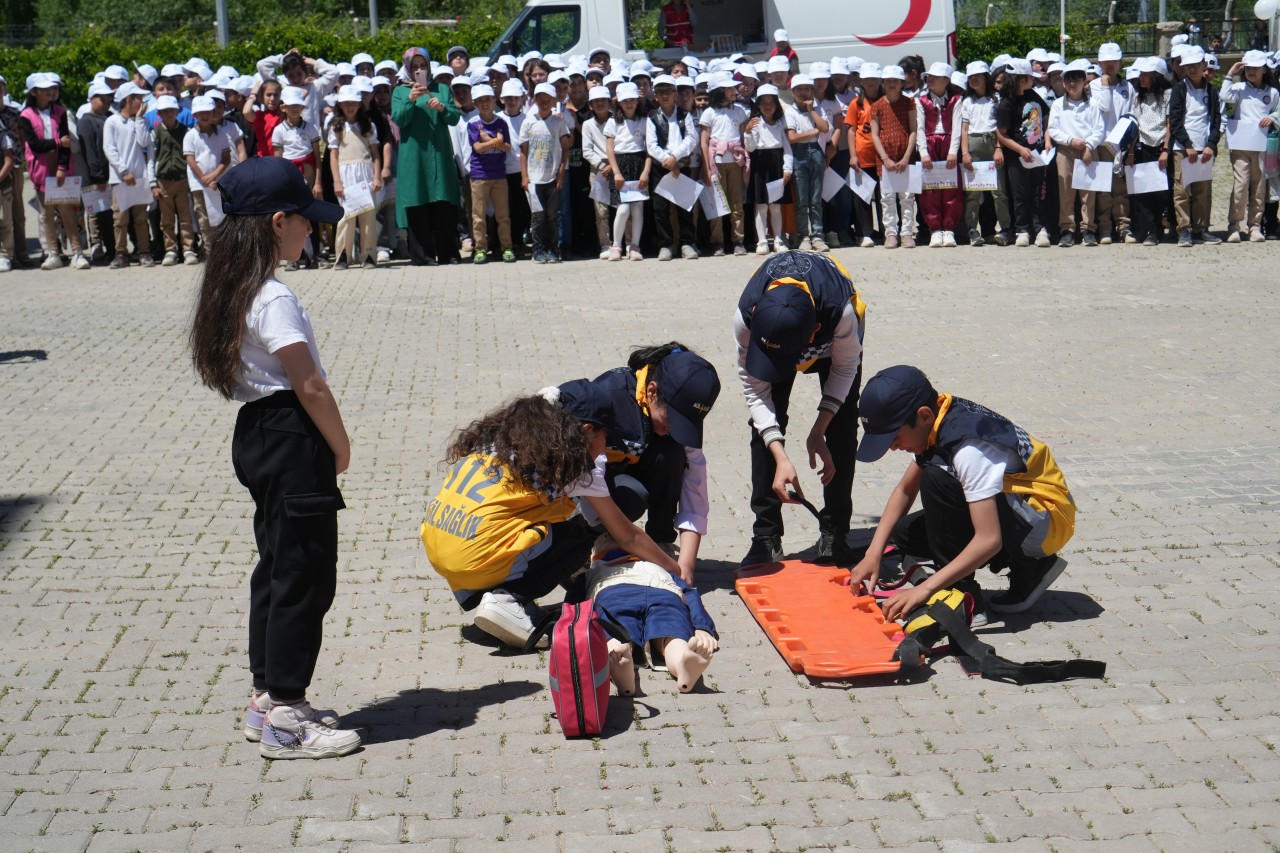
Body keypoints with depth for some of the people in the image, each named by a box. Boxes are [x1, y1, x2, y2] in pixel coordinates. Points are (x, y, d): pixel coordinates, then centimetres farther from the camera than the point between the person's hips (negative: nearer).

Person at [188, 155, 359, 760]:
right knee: (305, 577, -2)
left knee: (277, 568, 18)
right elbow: (310, 386, -20)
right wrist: (341, 446, -6)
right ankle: (286, 720, 5)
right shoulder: (273, 298, -20)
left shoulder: (231, 291, 10)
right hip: (293, 442, -10)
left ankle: (267, 699, 27)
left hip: (257, 436, 10)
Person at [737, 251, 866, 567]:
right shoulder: (746, 315, -41)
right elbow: (754, 387, -28)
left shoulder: (841, 312, -45)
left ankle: (835, 534, 0)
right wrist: (780, 457, -37)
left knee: (841, 430, -10)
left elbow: (845, 369, -22)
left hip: (835, 339, -1)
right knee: (764, 427, -12)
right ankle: (766, 537, -6)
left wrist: (818, 431, -27)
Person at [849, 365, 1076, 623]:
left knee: (937, 479, -27)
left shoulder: (970, 447, -29)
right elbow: (905, 491, 8)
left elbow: (989, 540, -33)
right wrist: (873, 553, -3)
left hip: (1049, 523, -10)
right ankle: (1028, 569, 6)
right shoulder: (939, 422, -3)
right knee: (905, 533, 4)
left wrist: (925, 588, -32)